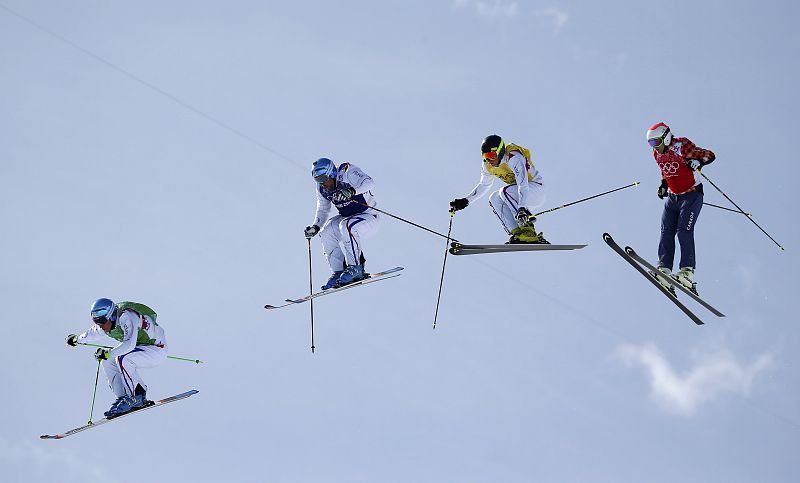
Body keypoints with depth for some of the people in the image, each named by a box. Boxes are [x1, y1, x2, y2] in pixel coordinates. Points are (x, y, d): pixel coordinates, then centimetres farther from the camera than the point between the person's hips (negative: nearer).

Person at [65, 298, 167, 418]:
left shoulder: (126, 317, -29)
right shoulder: (106, 323, -3)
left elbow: (129, 344, -41)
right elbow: (94, 333, 20)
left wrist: (108, 354, -42)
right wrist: (77, 339, 34)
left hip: (157, 349, -9)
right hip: (141, 348, 9)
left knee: (122, 359, -28)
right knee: (107, 362, 0)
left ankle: (138, 397, -19)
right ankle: (124, 398, 0)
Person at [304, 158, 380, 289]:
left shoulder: (346, 172, -21)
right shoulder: (322, 190, -2)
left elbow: (369, 182, -36)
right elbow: (322, 210, 11)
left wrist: (352, 190, -54)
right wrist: (315, 226, -7)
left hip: (369, 218, -7)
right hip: (348, 218, 7)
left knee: (345, 226, -33)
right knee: (327, 232, -17)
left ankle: (355, 268, -24)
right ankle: (338, 273, -11)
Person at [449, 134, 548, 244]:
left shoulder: (514, 159, -29)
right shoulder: (487, 164, -6)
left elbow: (523, 186, -39)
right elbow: (484, 185, 12)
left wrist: (522, 208, -52)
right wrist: (466, 201, 4)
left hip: (536, 188, -8)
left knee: (505, 192, -28)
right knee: (494, 199, -12)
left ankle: (527, 230, -32)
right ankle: (518, 234, -20)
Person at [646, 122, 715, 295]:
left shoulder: (682, 146, -16)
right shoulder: (658, 154, 5)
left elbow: (710, 155, -18)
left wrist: (697, 161, -37)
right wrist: (663, 186, 11)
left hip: (691, 195, -7)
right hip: (672, 196, 7)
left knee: (684, 231, -19)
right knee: (666, 232, -9)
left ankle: (687, 271, -24)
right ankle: (664, 269, -18)